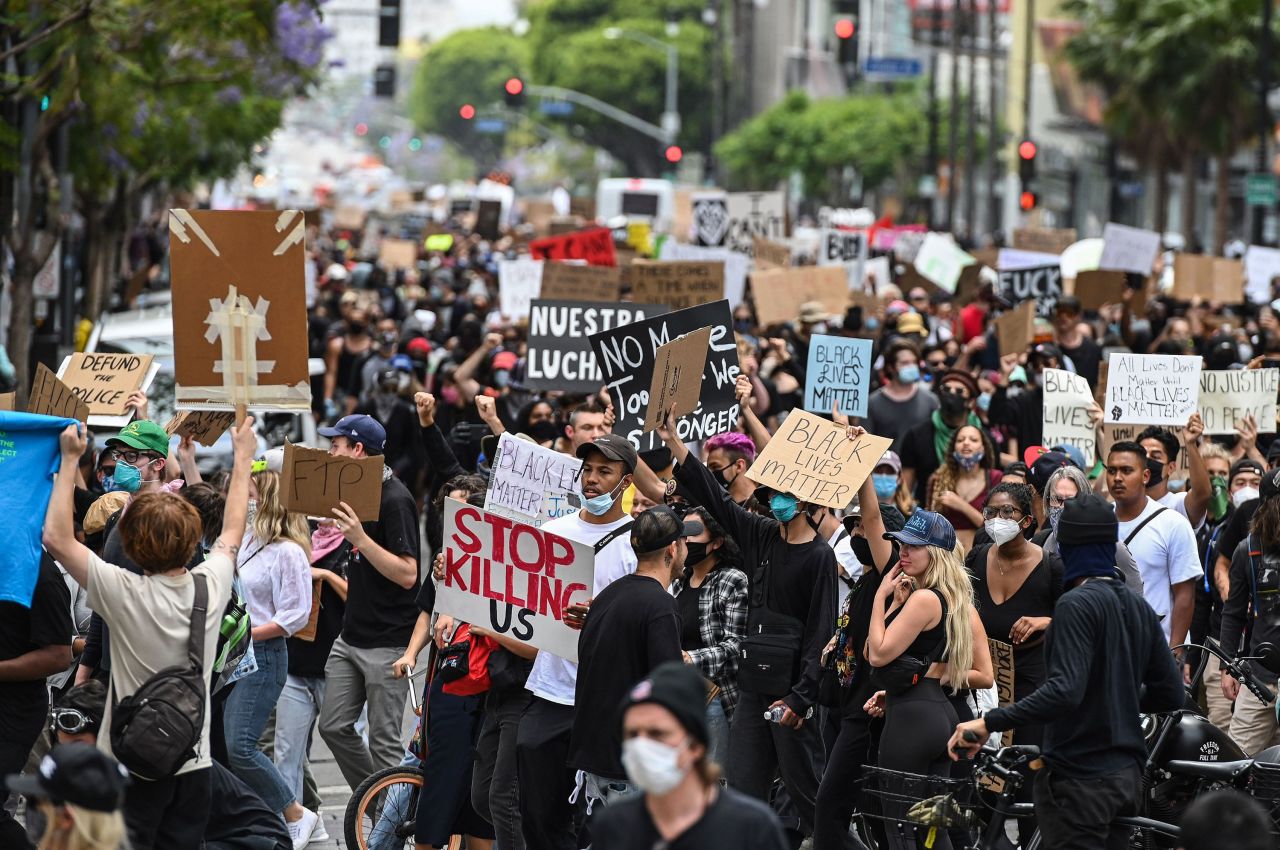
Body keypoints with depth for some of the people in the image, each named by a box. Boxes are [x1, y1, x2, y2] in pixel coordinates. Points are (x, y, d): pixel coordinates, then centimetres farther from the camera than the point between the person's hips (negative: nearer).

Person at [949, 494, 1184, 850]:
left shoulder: (1076, 604, -16)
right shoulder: (1138, 607, 8)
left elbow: (1064, 690, -27)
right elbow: (1171, 694, 11)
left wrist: (988, 723, -28)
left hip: (1080, 779, -8)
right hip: (1127, 776, 8)